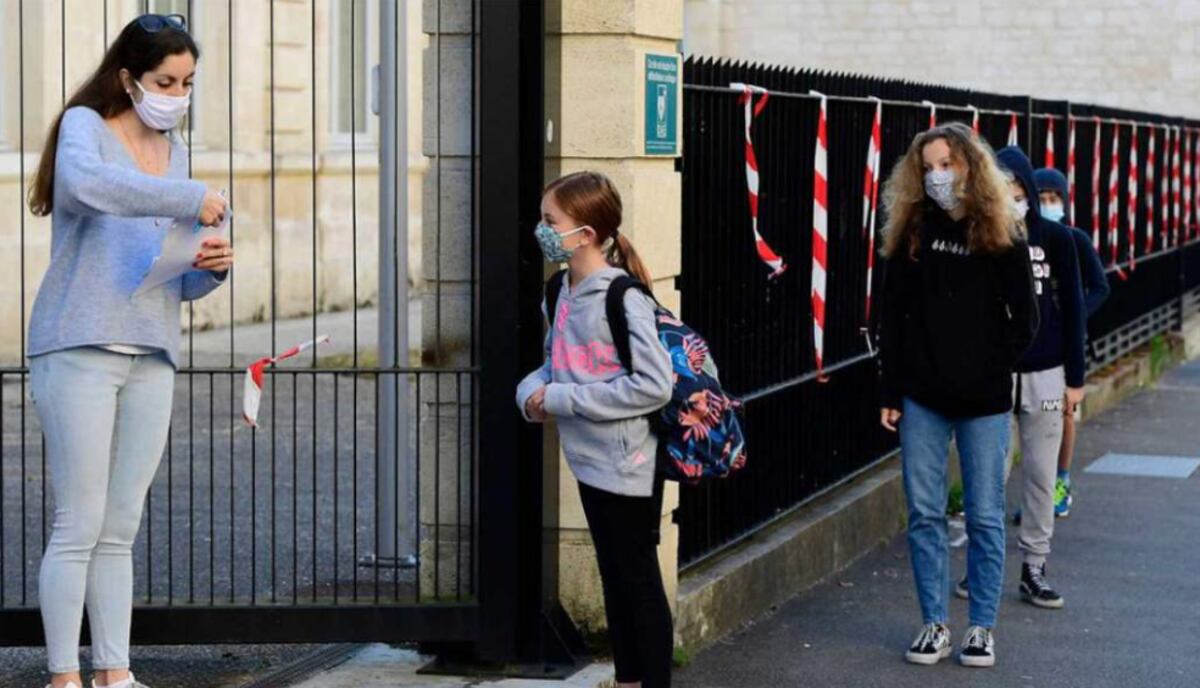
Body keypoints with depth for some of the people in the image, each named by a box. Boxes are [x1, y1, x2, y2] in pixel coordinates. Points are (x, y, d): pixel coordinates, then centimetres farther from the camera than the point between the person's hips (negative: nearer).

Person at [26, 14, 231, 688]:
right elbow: (84, 182, -27)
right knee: (80, 526, -6)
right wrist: (191, 197, -25)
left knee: (120, 531, 7)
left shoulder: (173, 150, 19)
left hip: (153, 356, 6)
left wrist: (210, 268, -2)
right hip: (80, 347, -6)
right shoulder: (85, 126, 0)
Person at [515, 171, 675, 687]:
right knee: (613, 578, 18)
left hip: (627, 465, -8)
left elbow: (655, 385, -25)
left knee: (640, 581, 3)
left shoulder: (623, 299, -20)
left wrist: (563, 399, -22)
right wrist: (534, 391, -6)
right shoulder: (564, 294, 4)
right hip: (590, 461, 8)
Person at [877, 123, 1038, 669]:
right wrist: (891, 392, 1)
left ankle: (982, 627, 14)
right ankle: (935, 624, 14)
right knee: (924, 515, 4)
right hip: (922, 398, 2)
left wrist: (995, 367, -8)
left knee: (985, 517, 4)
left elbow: (1025, 319, 2)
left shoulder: (1001, 237, -2)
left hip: (983, 402, -2)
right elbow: (892, 317, 4)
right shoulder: (912, 233, 3)